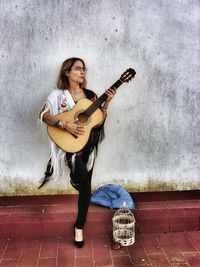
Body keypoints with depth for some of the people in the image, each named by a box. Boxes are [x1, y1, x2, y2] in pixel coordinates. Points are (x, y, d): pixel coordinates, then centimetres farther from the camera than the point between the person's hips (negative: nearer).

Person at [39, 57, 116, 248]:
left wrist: (106, 103, -10)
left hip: (88, 143, 4)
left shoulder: (90, 95, 7)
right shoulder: (58, 94, -3)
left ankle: (79, 226, 21)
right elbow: (43, 115, -12)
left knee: (86, 186, 5)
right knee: (81, 174, -31)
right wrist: (65, 125, -24)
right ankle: (76, 177, 9)